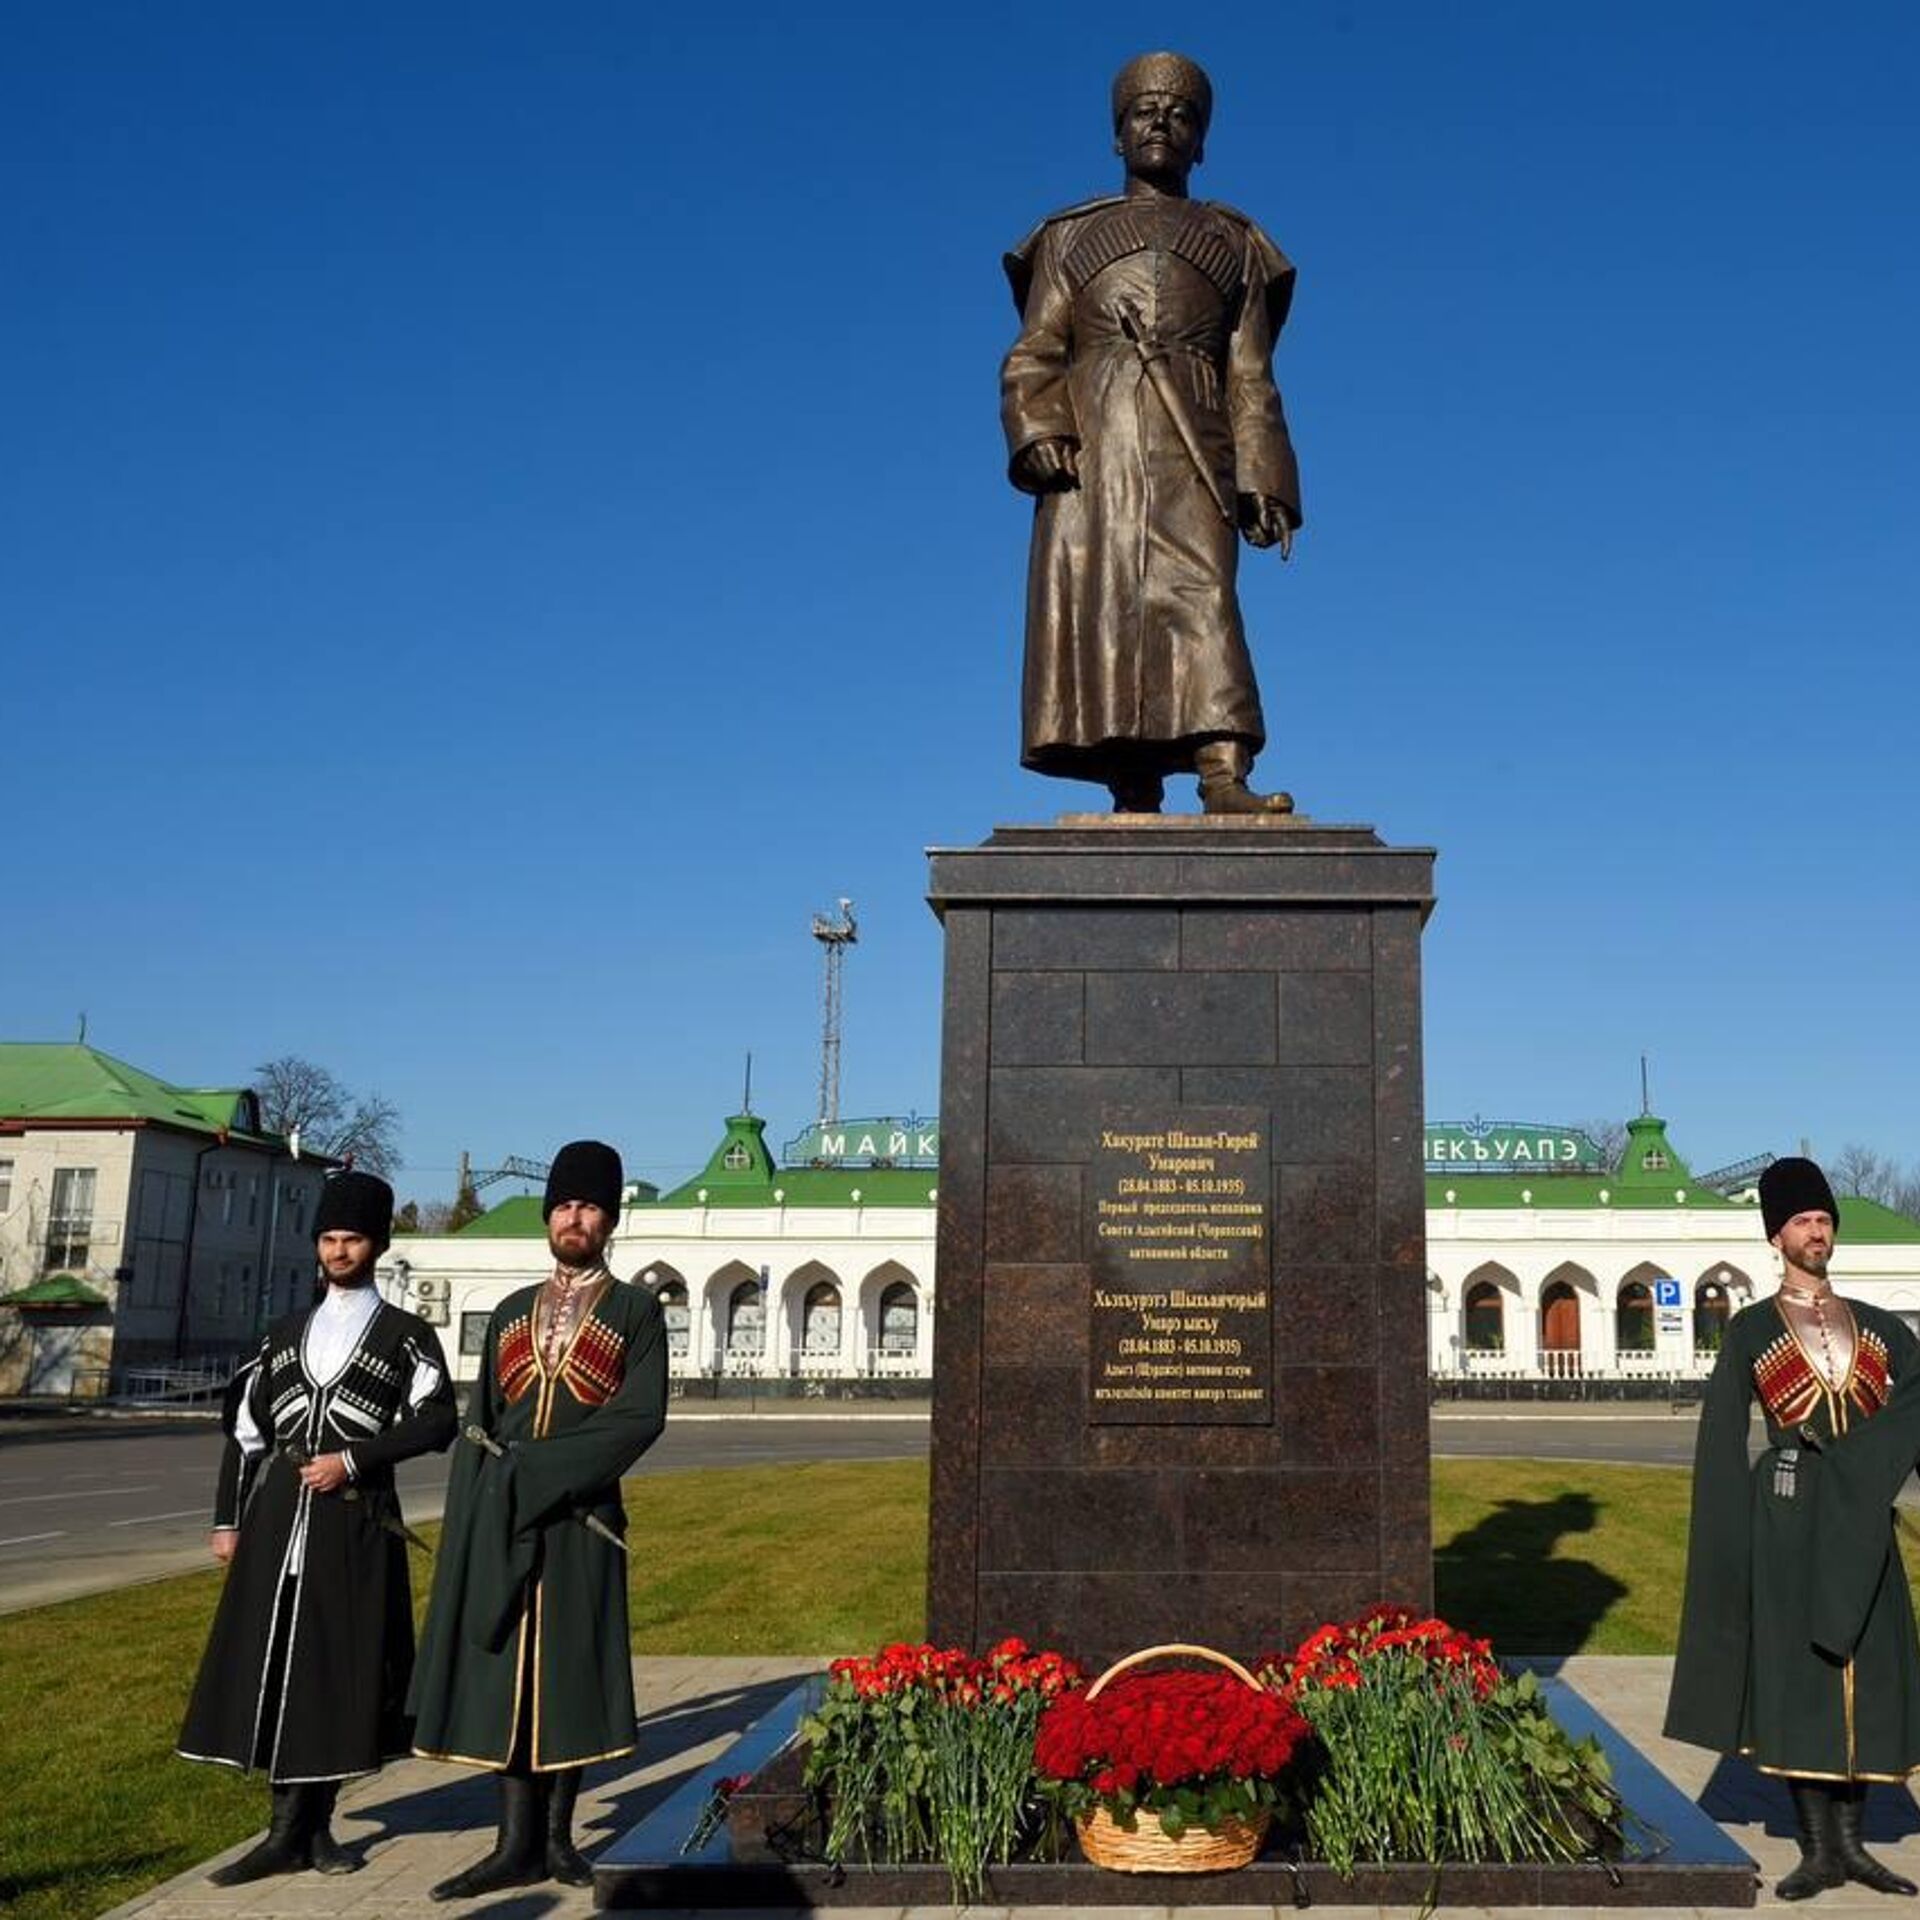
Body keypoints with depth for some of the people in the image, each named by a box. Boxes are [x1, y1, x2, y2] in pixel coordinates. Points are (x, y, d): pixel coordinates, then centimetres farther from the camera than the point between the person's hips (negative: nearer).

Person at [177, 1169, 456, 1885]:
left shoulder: (407, 1335, 4)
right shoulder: (285, 1335, 15)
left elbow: (436, 1422, -5)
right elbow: (245, 1431, 14)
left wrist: (353, 1460, -12)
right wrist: (228, 1521, 7)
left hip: (357, 1519, -3)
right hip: (278, 1515, 3)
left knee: (341, 1668, -1)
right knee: (273, 1662, 0)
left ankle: (309, 1825, 10)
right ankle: (293, 1828, 7)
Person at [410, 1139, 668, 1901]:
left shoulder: (636, 1311, 2)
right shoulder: (510, 1313, 14)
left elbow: (641, 1417, -9)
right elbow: (478, 1426, 11)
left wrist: (540, 1467, -14)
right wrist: (469, 1522, -1)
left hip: (580, 1521, -3)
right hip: (501, 1521, 3)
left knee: (570, 1670, 2)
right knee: (506, 1669, 2)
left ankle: (557, 1833, 14)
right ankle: (518, 1843, 7)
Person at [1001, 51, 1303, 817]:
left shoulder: (1234, 244, 22)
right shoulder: (1070, 236, 21)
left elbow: (1250, 380, 15)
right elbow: (1032, 357, 10)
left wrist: (1264, 484, 2)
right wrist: (1037, 431, -11)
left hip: (1191, 450, 0)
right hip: (1089, 445, 1)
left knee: (1200, 597, -19)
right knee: (1097, 609, -10)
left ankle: (1225, 777, -32)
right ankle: (1133, 800, -11)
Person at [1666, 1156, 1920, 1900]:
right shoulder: (1749, 1330, 1)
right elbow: (1721, 1444, -1)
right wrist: (1733, 1545, -8)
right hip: (1790, 1519, -3)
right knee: (1798, 1675, 0)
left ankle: (1849, 1842, 17)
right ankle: (1818, 1849, 9)